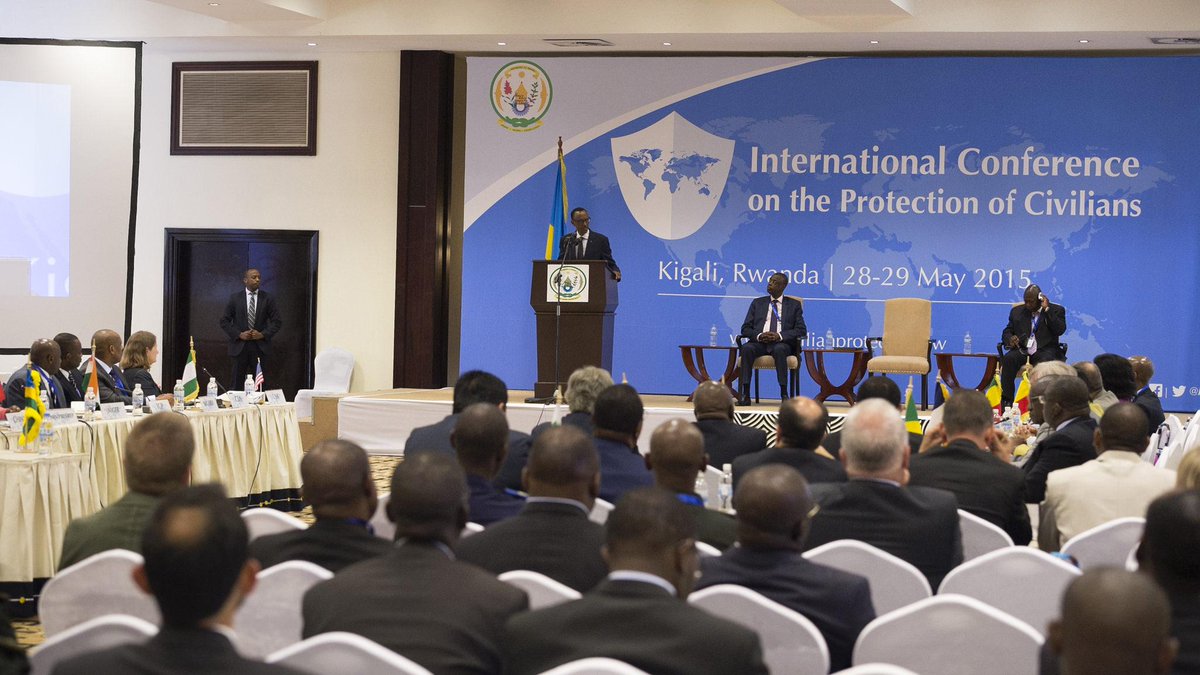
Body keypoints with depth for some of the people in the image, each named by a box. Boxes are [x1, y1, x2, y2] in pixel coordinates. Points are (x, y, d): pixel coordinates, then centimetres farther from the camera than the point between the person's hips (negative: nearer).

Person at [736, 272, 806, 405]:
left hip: (782, 343, -2)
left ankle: (784, 394, -35)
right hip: (759, 342, 2)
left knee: (779, 349, -38)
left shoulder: (794, 305, 15)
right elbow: (745, 328, 13)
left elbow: (801, 330, 4)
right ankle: (745, 394, -35)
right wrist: (759, 335, -11)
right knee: (746, 348, -33)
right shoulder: (757, 303, 20)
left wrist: (780, 336, -14)